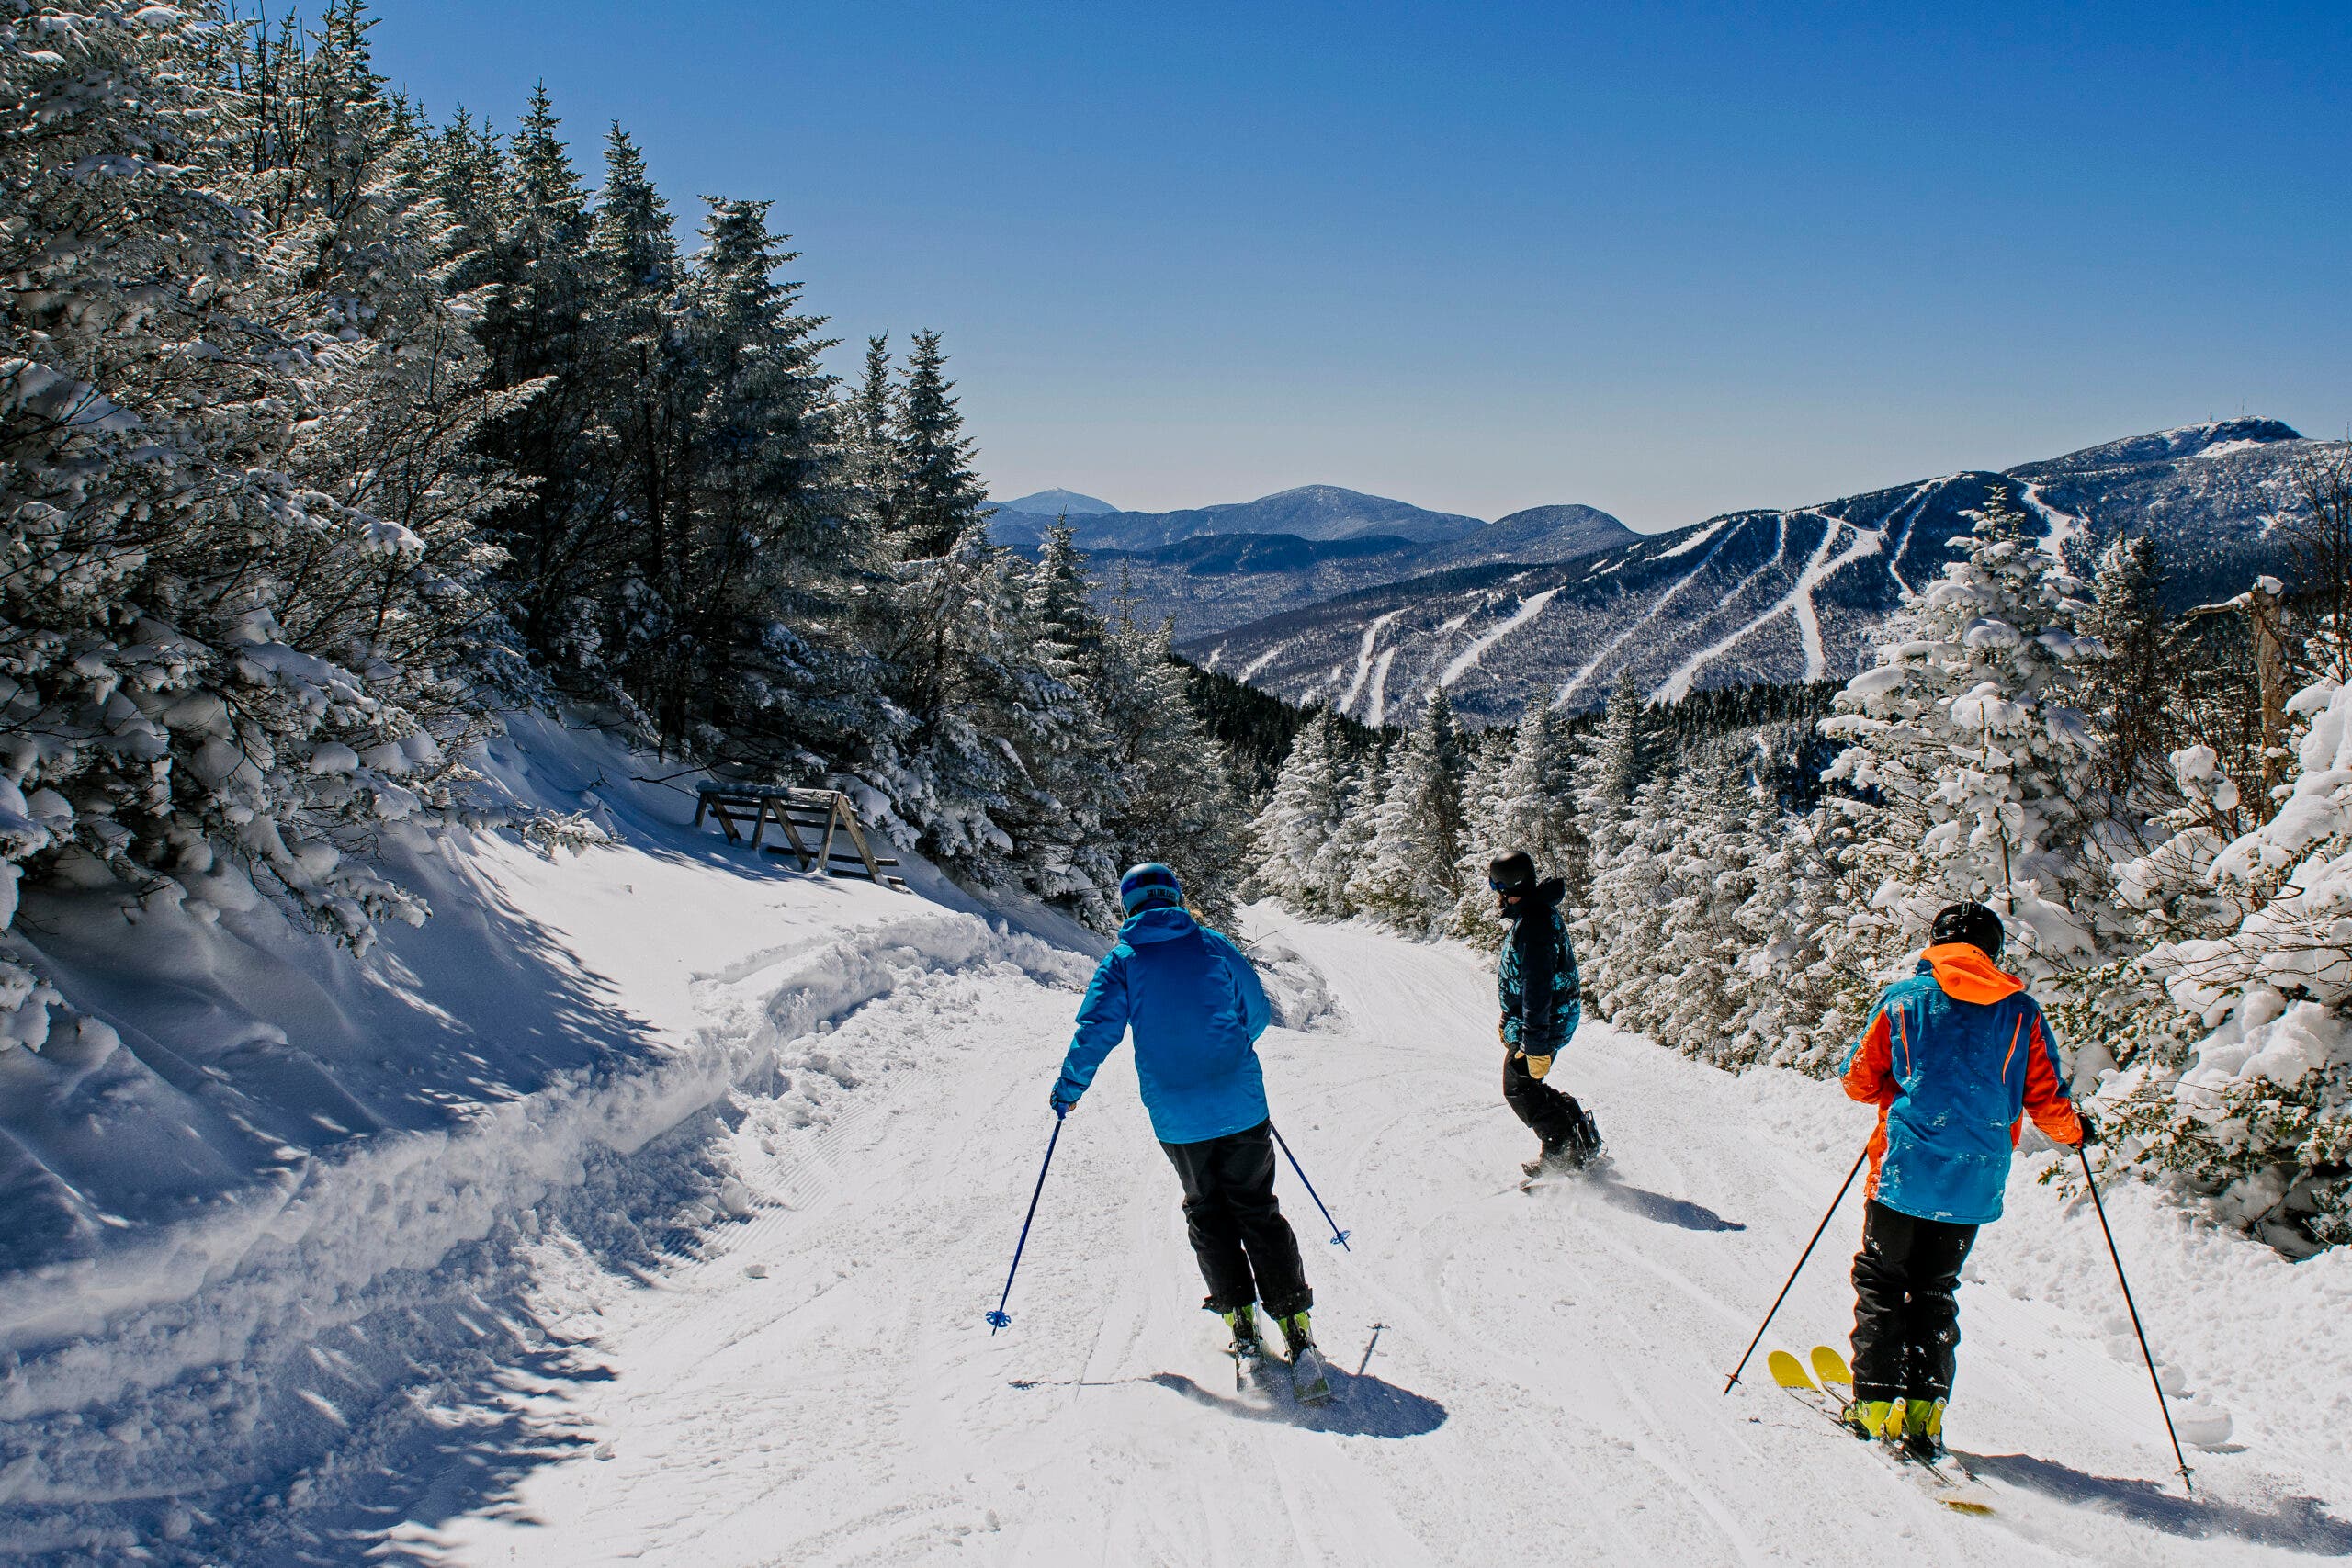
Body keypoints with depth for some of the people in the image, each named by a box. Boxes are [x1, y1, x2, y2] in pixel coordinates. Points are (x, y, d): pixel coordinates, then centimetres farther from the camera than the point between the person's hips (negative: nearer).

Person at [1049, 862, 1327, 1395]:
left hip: (1176, 1116, 0)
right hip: (1242, 1105, 1)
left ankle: (1239, 1316, 16)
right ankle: (1292, 1320, 0)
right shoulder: (1214, 945, 3)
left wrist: (1070, 1087, 8)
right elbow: (1257, 1012, 10)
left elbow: (1097, 1028, -6)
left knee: (1206, 1211, 17)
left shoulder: (1122, 961, -1)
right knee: (1257, 1208, 8)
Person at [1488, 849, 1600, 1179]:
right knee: (1524, 1086, 16)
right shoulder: (1534, 912, 9)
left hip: (1544, 1020, -10)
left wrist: (1535, 1043, -29)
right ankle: (1581, 1138, 22)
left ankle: (1566, 1153, 5)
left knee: (1519, 1088, -1)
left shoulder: (1533, 923, -26)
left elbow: (1537, 987, -29)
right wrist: (1508, 1019, 29)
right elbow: (1520, 976, 21)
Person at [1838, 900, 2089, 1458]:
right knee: (1935, 1288, 16)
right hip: (1975, 1182, 3)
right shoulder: (2022, 1012, 2)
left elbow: (1859, 1081, 2)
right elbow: (2046, 1101, 3)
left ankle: (1876, 1402, 7)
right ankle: (1923, 1411, 10)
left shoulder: (1904, 999, -2)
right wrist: (2074, 1130, 25)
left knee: (1880, 1281, 12)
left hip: (1904, 1171, -2)